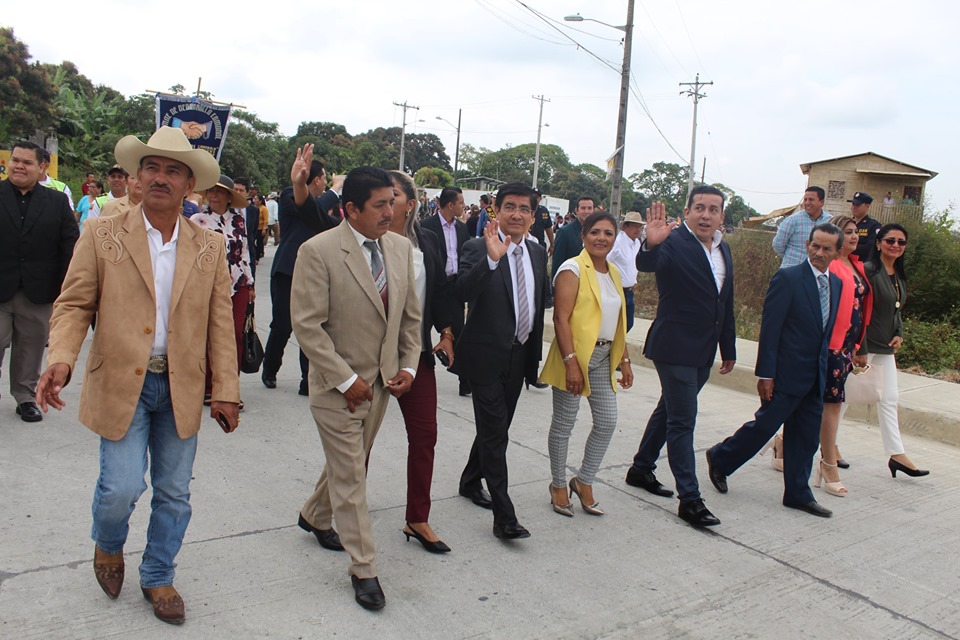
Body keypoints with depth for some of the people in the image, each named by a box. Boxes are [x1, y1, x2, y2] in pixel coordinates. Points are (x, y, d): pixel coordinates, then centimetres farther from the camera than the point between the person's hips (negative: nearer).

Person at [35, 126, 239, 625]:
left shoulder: (210, 248, 3)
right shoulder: (102, 234, -2)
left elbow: (220, 325, 4)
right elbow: (74, 304, -2)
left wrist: (225, 390, 1)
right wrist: (61, 359, -20)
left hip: (181, 390, 2)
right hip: (121, 384, -2)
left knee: (174, 493, 10)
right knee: (121, 489, -4)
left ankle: (157, 578, 33)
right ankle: (108, 546, 33)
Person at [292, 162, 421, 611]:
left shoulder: (400, 247, 3)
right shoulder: (318, 251, -15)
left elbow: (411, 314, 11)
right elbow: (307, 324, -17)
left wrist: (408, 366, 2)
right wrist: (346, 379, -18)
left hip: (382, 382, 6)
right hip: (338, 386, -6)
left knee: (349, 464, 21)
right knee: (350, 477, 3)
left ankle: (314, 516, 49)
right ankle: (363, 569, 16)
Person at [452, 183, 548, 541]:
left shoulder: (537, 254, 9)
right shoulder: (478, 248, -11)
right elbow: (462, 293, -27)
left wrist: (535, 352, 18)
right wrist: (491, 258, -38)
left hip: (519, 357, 7)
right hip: (487, 356, -6)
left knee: (496, 428, 18)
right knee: (495, 434, -5)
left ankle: (470, 481, 40)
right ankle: (504, 517, 0)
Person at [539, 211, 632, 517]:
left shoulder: (613, 272, 12)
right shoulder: (573, 269, -11)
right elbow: (561, 319, -18)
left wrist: (624, 360, 13)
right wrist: (571, 363, -23)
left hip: (603, 357, 7)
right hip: (574, 356, -7)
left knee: (607, 422, 8)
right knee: (563, 424, 5)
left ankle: (584, 482, 26)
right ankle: (559, 485, 23)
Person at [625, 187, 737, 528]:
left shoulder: (723, 250, 10)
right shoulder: (674, 243, -14)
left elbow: (726, 303, 16)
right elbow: (645, 264, -34)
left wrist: (728, 348, 18)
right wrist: (651, 244, -56)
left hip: (704, 352, 8)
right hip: (675, 347, -8)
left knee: (670, 410, 19)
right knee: (682, 420, -4)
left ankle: (641, 469, 35)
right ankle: (689, 499, 3)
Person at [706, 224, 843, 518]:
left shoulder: (837, 284, 9)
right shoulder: (787, 278, -13)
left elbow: (828, 329, 14)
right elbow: (770, 328, -15)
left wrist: (826, 370, 12)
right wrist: (765, 374, -17)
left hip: (816, 376, 7)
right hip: (786, 373, -7)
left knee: (806, 438, 12)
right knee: (764, 426, 2)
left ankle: (798, 494, 23)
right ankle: (719, 459, 23)